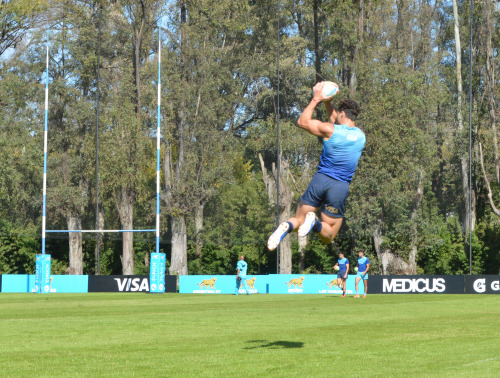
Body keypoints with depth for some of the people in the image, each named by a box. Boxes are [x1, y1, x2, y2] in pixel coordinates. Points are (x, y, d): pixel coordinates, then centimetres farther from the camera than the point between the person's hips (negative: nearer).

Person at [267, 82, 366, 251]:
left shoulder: (329, 130, -7)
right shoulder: (361, 135, 8)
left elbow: (303, 122, 7)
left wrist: (316, 99, 12)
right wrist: (327, 103, 28)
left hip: (321, 179, -1)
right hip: (341, 186, 1)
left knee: (298, 219, 14)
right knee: (328, 236, 9)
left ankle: (287, 226, -23)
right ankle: (315, 224, -27)